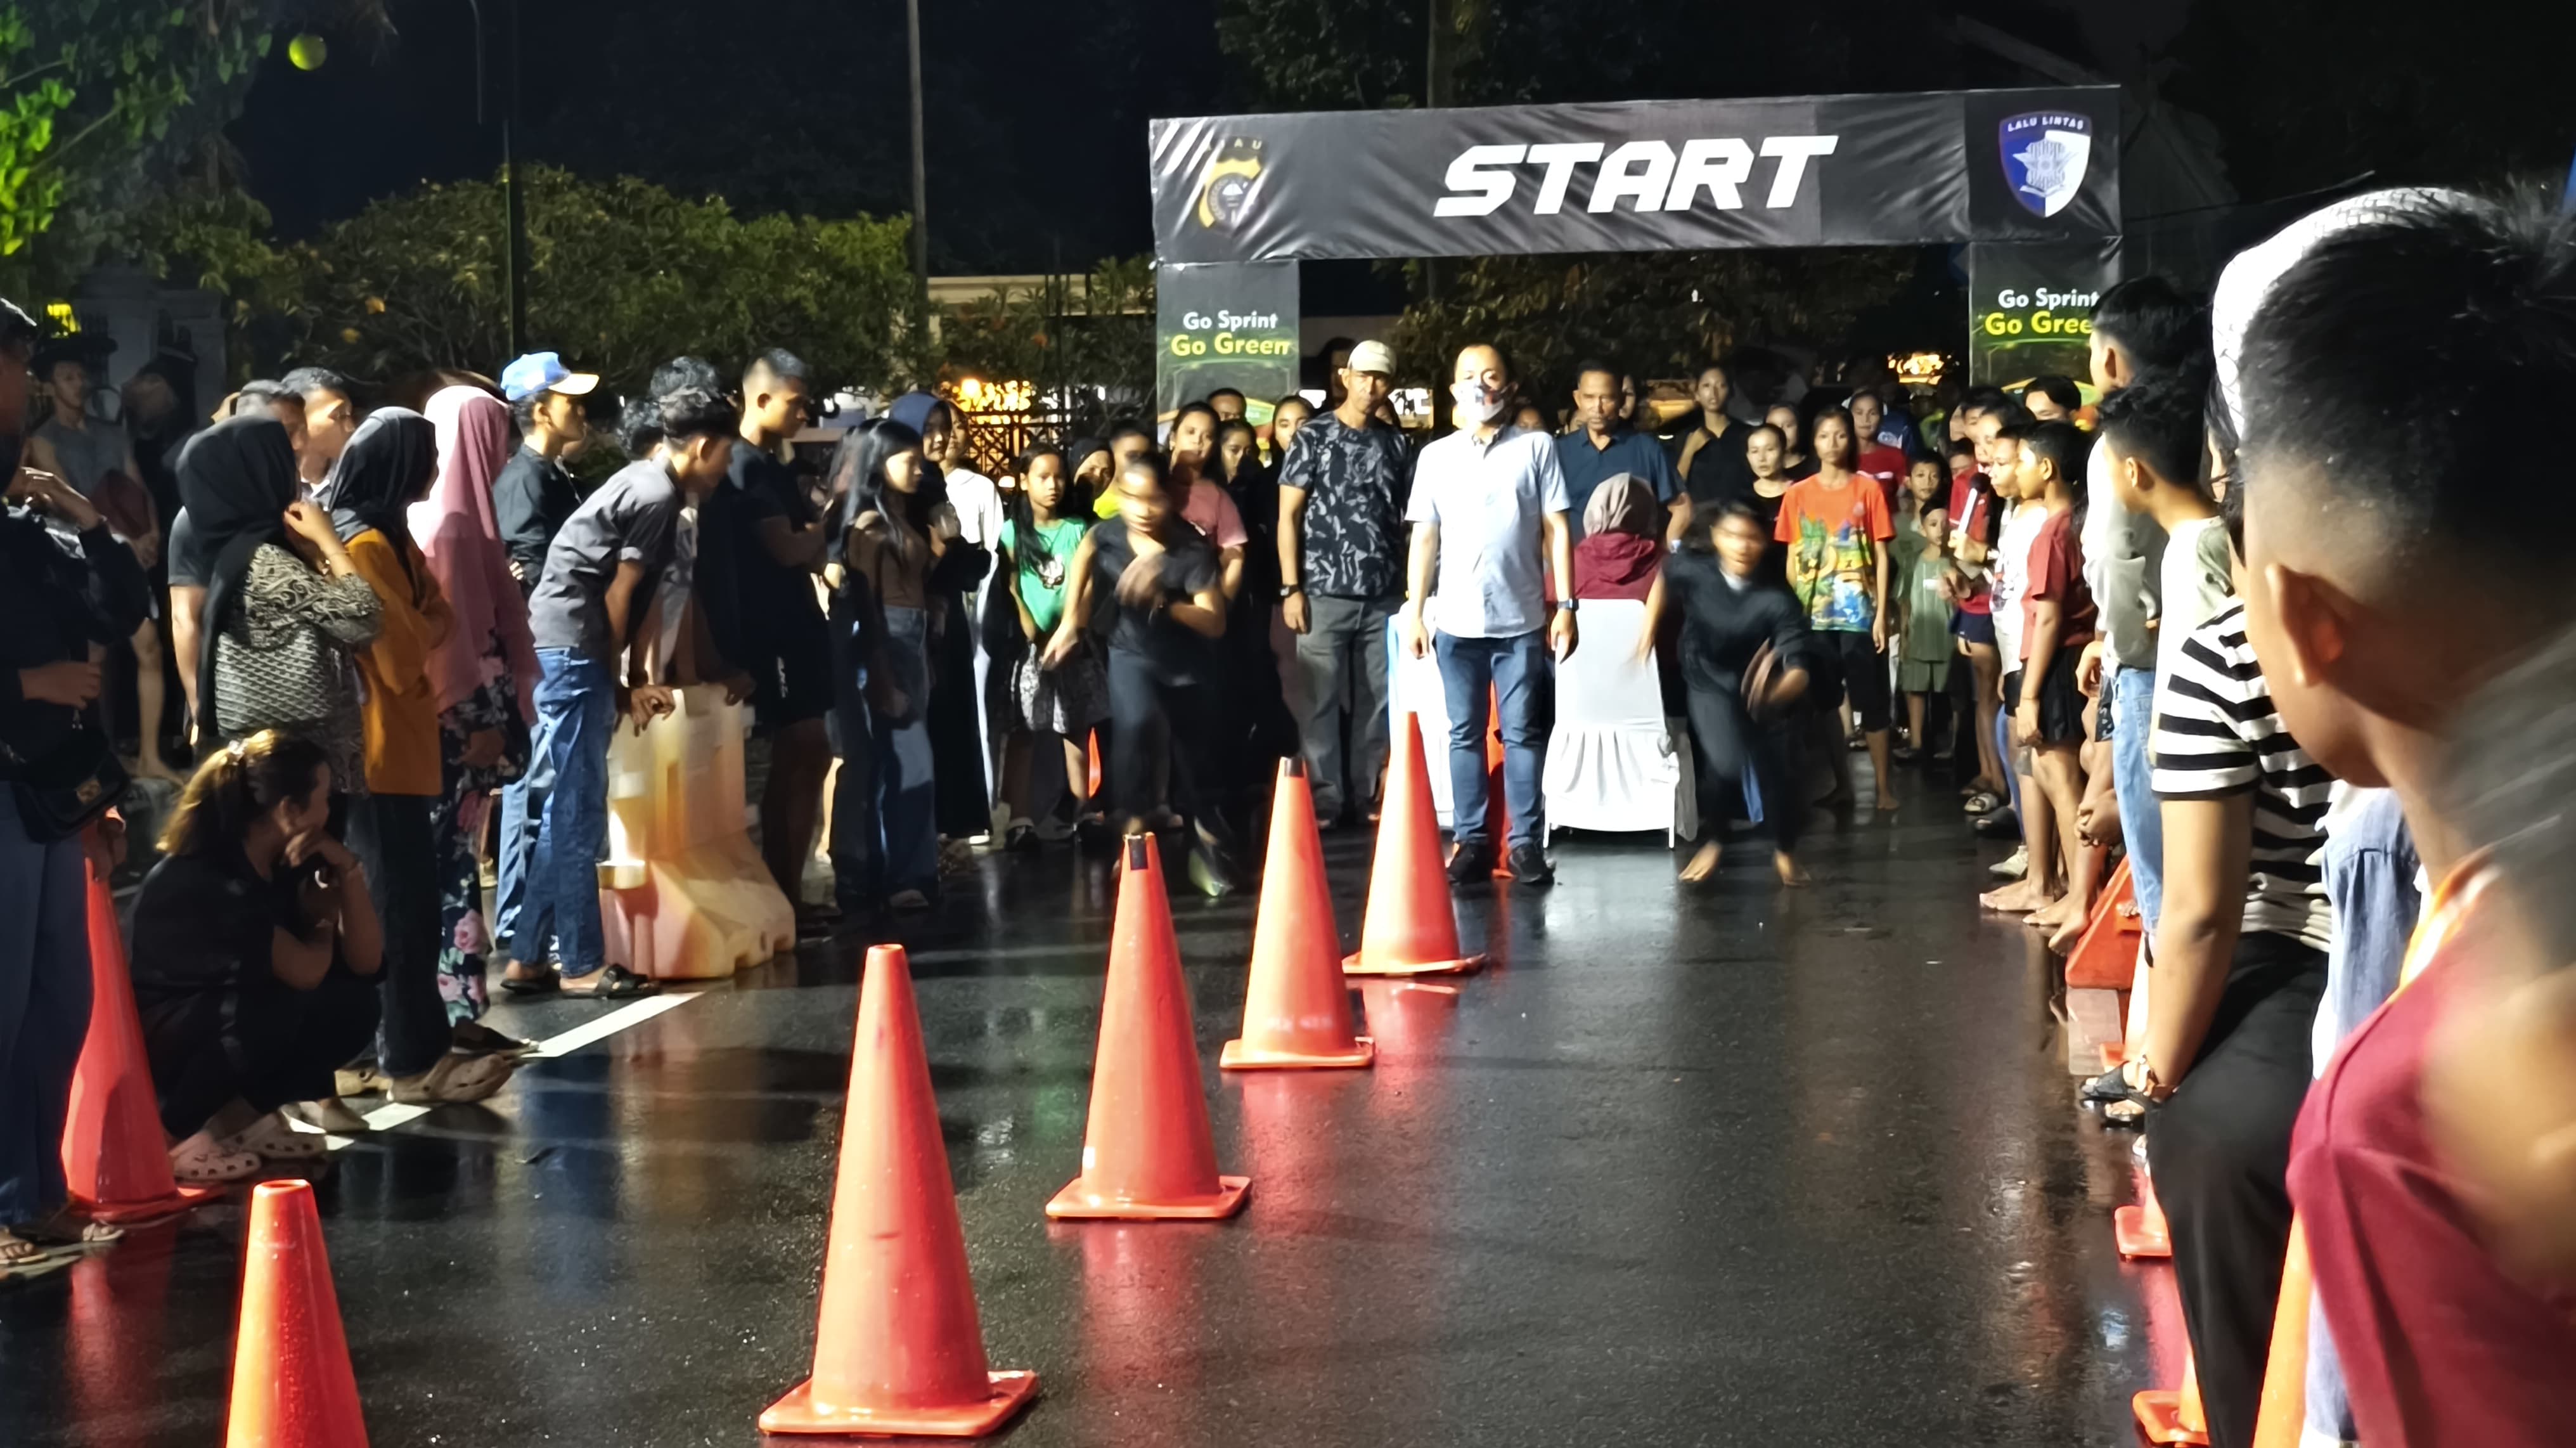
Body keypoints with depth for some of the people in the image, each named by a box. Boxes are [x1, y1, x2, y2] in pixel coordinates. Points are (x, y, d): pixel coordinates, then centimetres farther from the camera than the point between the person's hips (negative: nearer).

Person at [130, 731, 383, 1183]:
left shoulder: (284, 863, -2)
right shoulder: (201, 878, -27)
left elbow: (367, 962, -4)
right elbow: (304, 971, -31)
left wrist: (347, 869, -14)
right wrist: (323, 929, -9)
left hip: (235, 1028, 8)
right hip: (154, 1045, -8)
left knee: (354, 1007, -9)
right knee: (274, 1003, -33)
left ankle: (240, 1115, 2)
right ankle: (168, 1135, -17)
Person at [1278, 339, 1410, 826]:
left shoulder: (1395, 443, 10)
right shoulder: (1313, 437, 0)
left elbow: (1403, 518, 13)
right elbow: (1288, 515, -1)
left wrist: (1411, 585, 5)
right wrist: (1291, 588, -8)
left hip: (1383, 596, 3)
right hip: (1325, 593, -3)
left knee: (1377, 701, 6)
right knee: (1321, 700, -1)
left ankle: (1367, 796, 15)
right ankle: (1325, 799, 5)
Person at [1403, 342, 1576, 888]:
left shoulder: (1536, 448, 4)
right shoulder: (1436, 457, 9)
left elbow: (1557, 530, 2)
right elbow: (1425, 538, 9)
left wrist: (1565, 605, -3)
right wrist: (1415, 612, 4)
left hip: (1521, 618, -2)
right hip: (1456, 619, 2)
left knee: (1523, 733, 1)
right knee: (1465, 734, 5)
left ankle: (1528, 842, 5)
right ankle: (1470, 841, 10)